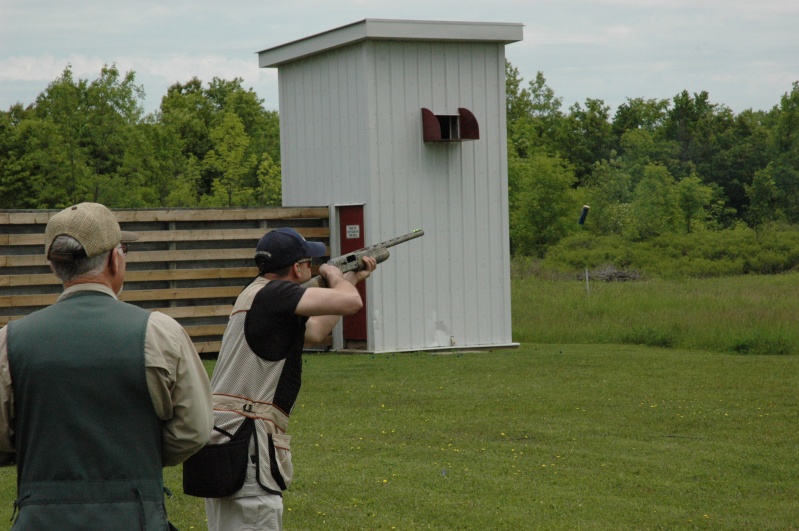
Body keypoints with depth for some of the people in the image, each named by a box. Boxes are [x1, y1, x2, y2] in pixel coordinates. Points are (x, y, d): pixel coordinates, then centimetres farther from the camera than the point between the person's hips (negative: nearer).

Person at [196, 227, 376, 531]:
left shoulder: (258, 295, 19)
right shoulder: (272, 293, -12)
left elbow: (315, 331, 33)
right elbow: (350, 303, -21)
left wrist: (351, 279, 36)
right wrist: (335, 277, 2)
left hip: (222, 437, 11)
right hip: (243, 439, -11)